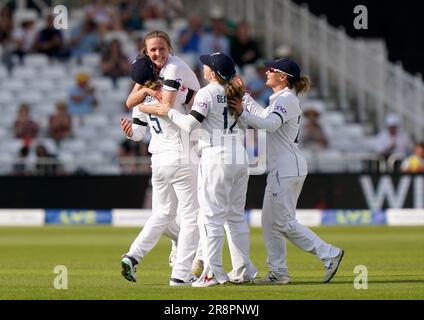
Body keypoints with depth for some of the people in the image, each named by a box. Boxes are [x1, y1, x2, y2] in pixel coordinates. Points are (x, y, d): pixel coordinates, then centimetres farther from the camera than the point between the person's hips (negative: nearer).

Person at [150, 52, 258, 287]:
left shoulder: (207, 93, -9)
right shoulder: (234, 93, 11)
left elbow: (190, 124, -13)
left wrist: (170, 112, 0)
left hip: (216, 157, -7)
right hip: (240, 156, 7)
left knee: (212, 215, -5)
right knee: (236, 215, 14)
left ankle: (213, 272, -8)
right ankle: (243, 270, 16)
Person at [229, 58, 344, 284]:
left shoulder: (286, 99, -13)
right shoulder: (281, 99, 18)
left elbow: (269, 124, -30)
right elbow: (264, 116, 34)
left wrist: (243, 112, -38)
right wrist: (244, 96, 32)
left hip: (286, 169, -10)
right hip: (281, 170, 10)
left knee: (283, 222, -11)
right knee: (270, 222, 10)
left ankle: (328, 254, -12)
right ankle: (278, 272, 11)